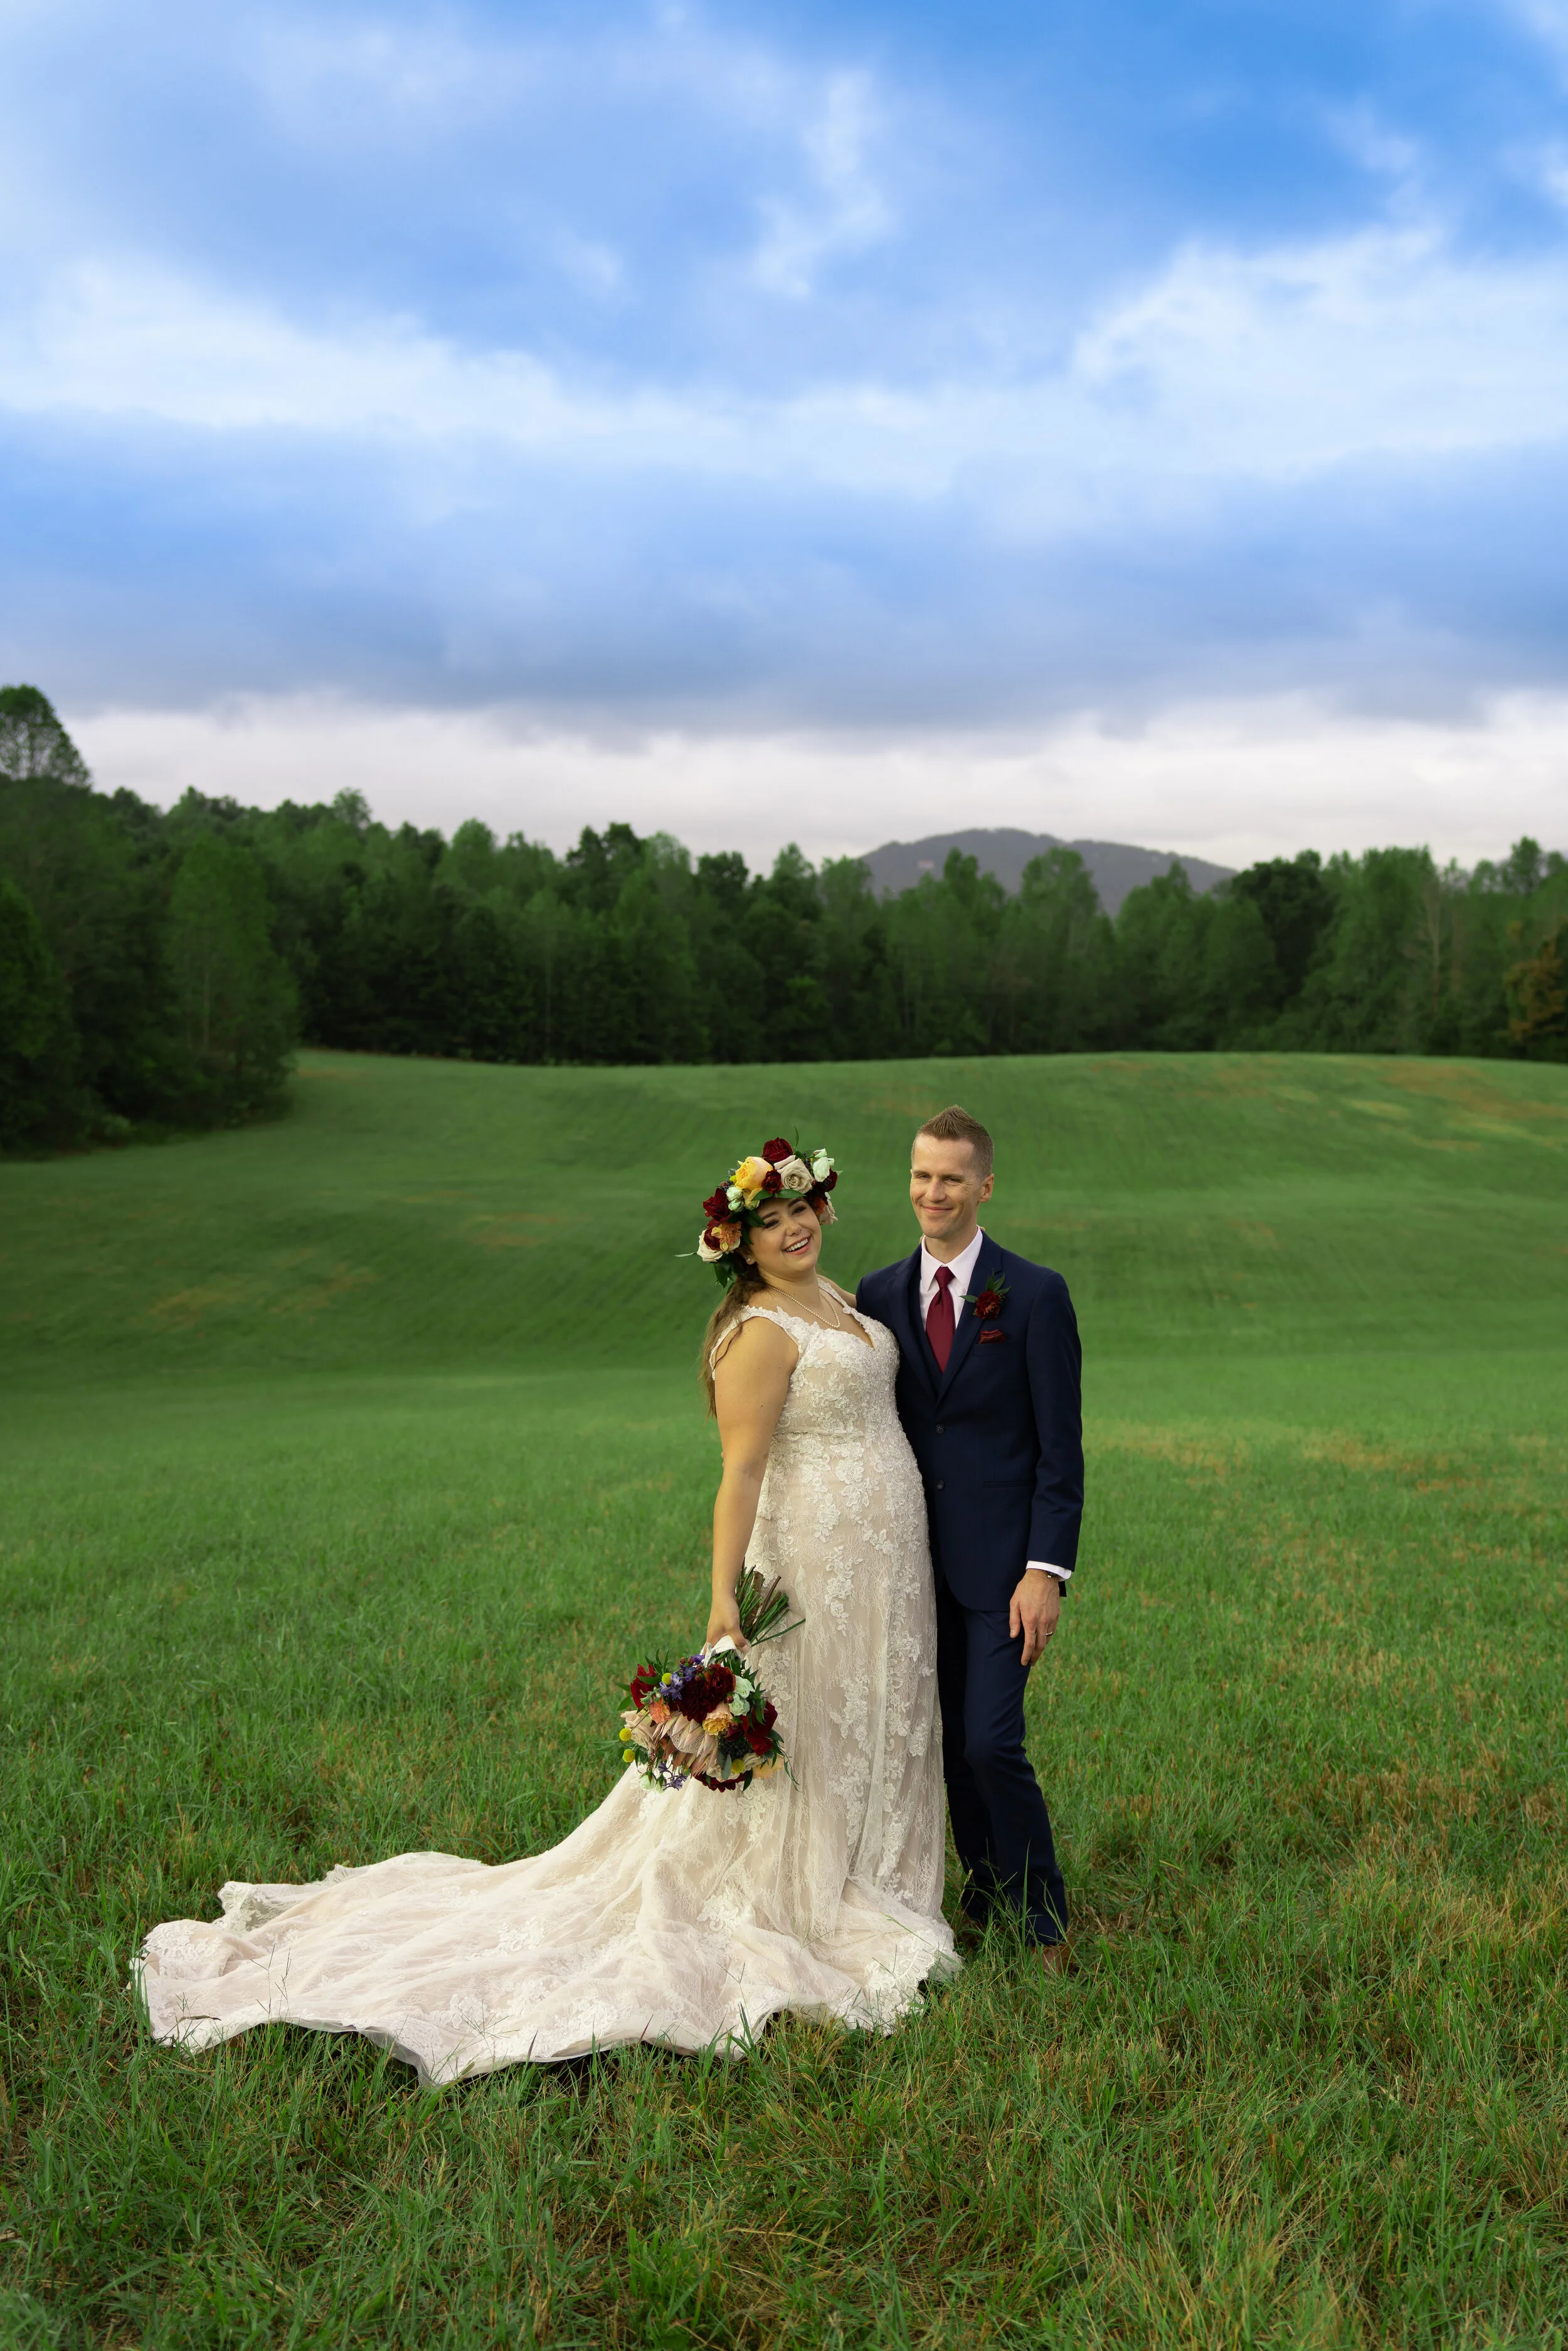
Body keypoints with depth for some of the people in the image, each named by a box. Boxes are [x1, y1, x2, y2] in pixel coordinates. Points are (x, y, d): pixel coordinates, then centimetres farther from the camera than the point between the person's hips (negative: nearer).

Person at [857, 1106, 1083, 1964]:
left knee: (992, 1742, -9)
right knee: (951, 1747, 10)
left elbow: (1061, 1449, -7)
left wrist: (1047, 1571, -14)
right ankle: (984, 1909, 25)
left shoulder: (1035, 1295, -6)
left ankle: (1041, 1925, 9)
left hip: (1001, 1561, -4)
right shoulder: (878, 1295, 6)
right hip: (918, 1561, 4)